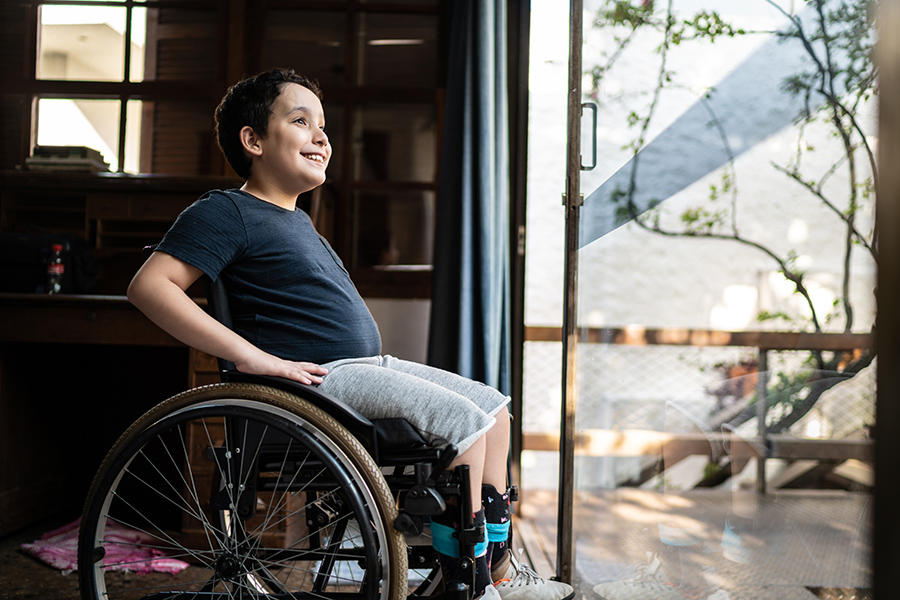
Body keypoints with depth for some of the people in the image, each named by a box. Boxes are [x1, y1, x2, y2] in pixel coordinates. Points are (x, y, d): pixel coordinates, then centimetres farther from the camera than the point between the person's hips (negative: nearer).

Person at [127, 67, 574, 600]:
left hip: (369, 365, 10)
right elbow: (149, 285, -18)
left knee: (492, 405, 7)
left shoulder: (297, 218, 23)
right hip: (318, 378, -10)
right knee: (463, 420, -21)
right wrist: (253, 357, -24)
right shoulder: (225, 211, -7)